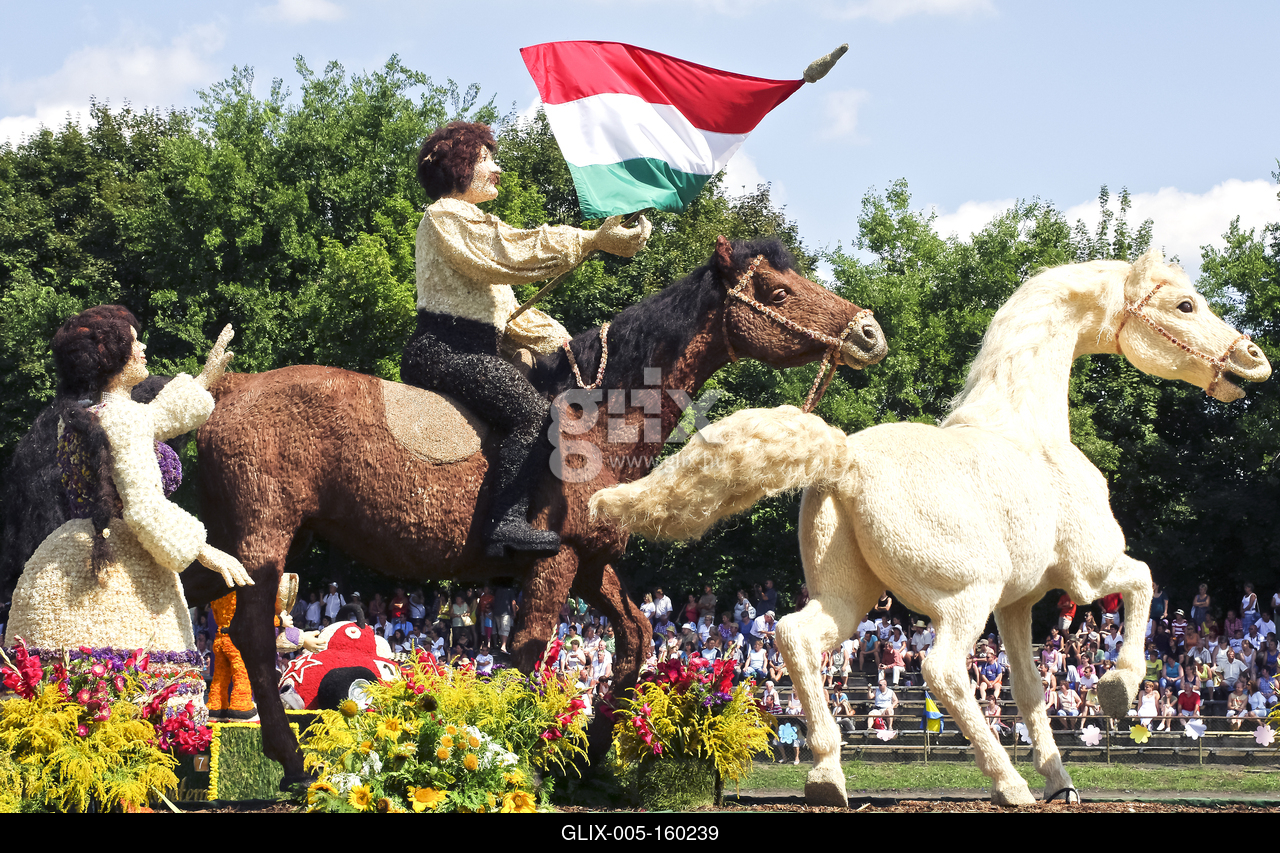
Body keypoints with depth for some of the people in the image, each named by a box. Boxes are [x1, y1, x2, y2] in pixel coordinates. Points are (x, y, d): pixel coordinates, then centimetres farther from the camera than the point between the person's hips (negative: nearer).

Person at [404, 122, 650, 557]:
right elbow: (516, 252, -17)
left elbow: (504, 309, 26)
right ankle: (508, 523, -36)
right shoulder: (447, 216, -4)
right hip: (443, 351, -11)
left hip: (470, 352, 11)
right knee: (535, 415, -25)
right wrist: (594, 240, -20)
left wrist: (549, 335, 10)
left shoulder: (471, 222, 29)